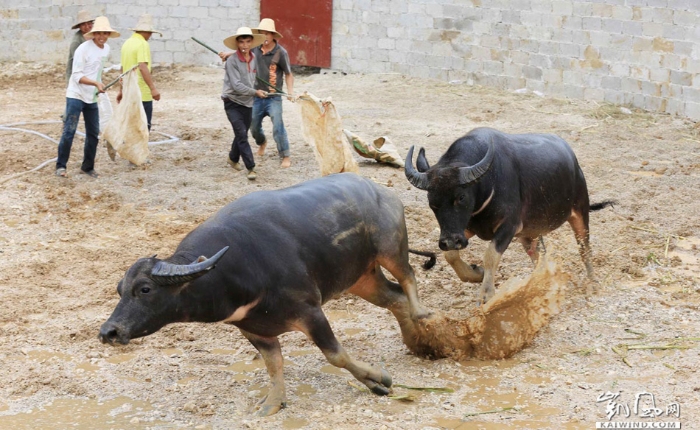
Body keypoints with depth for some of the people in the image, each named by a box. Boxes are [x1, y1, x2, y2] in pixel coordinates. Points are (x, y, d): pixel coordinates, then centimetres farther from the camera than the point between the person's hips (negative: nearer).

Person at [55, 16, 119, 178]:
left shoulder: (106, 49, 6)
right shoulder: (83, 49, -15)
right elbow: (77, 76, -18)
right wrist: (96, 83, -29)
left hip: (92, 98, 7)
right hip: (76, 96, -7)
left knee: (93, 133, 10)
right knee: (69, 131, -9)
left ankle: (88, 167, 22)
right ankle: (61, 166, 0)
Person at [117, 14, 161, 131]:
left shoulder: (127, 43, 14)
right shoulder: (143, 44, -12)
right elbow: (142, 67, -24)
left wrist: (121, 90, 27)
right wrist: (153, 88, -27)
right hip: (142, 94, -9)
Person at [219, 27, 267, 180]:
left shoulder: (254, 58, 3)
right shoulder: (232, 60, -16)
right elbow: (236, 85, -18)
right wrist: (255, 92, -13)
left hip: (247, 103, 6)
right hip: (232, 102, -6)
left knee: (242, 134, 16)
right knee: (242, 134, -13)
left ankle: (233, 158, 40)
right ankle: (251, 168, -15)